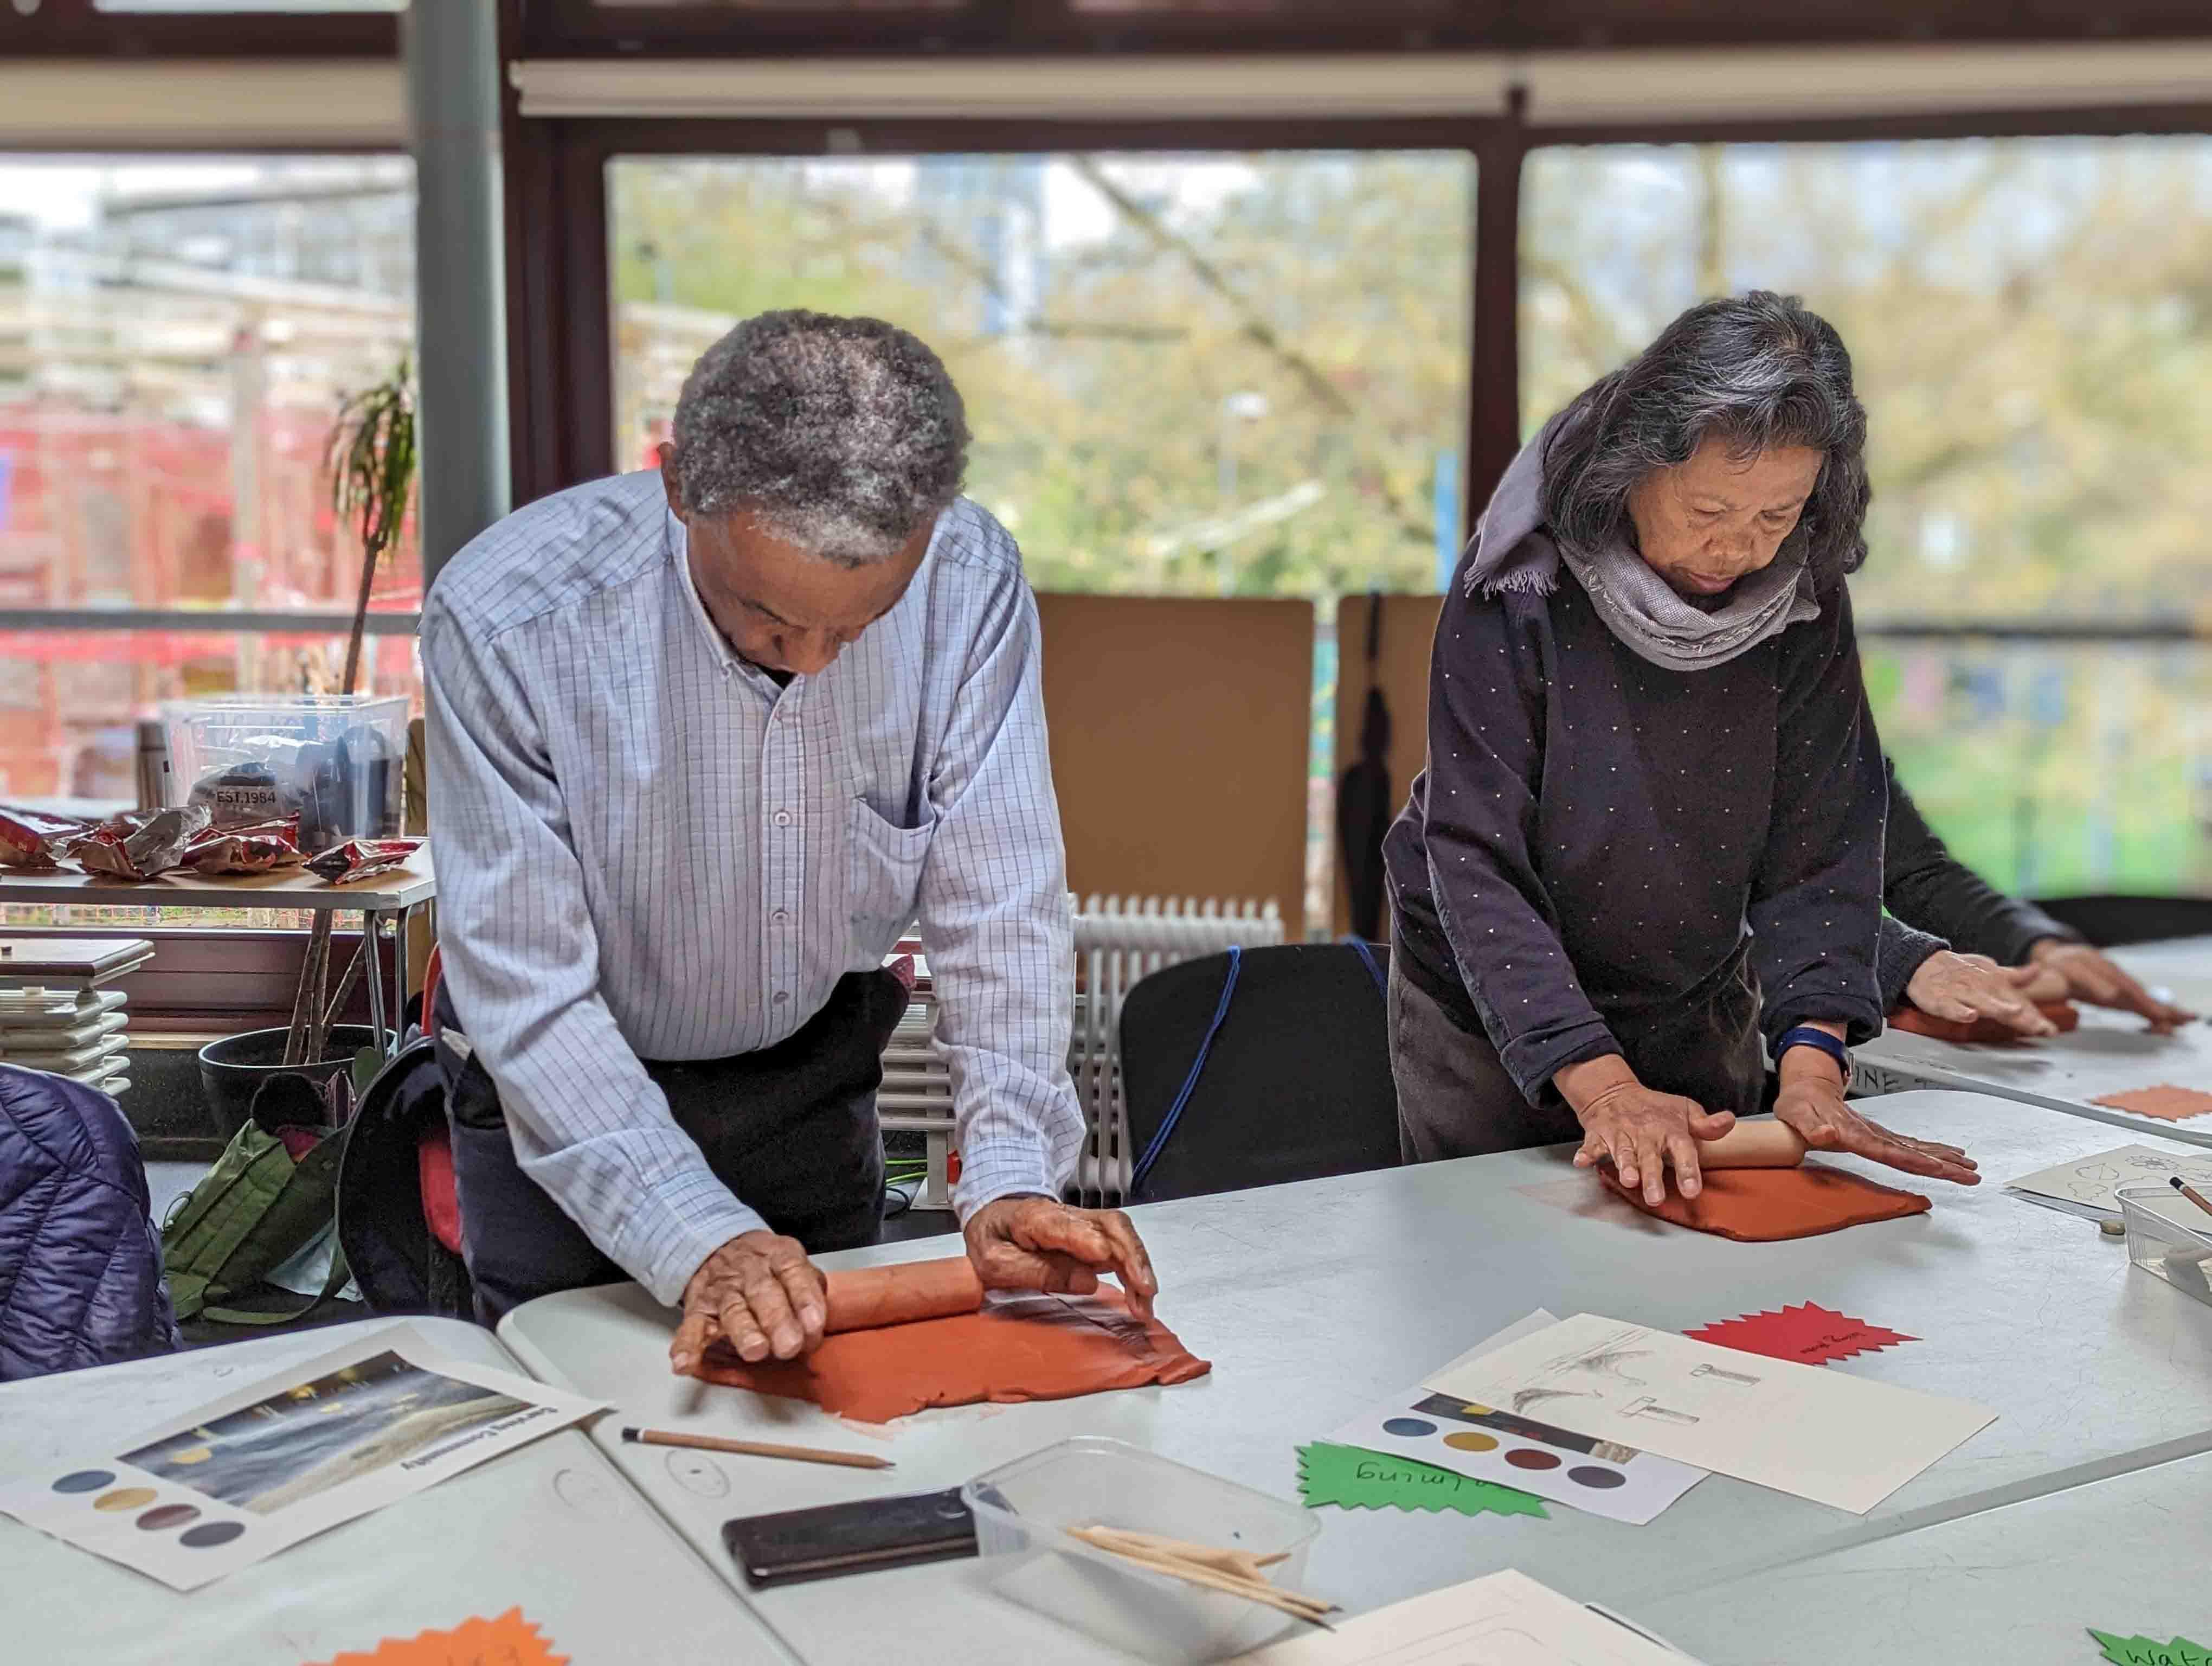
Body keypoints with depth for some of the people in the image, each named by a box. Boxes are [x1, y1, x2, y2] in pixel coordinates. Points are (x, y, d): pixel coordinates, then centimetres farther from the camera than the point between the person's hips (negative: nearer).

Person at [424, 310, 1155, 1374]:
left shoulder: (968, 581, -24)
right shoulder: (505, 620, -32)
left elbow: (999, 906, -20)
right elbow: (527, 991, -30)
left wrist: (1009, 1176, -32)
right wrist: (697, 1242, -38)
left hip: (815, 1069, 3)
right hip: (572, 1090, -2)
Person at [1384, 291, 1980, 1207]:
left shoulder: (1806, 602, -11)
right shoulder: (1516, 591, -24)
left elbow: (1819, 840, -13)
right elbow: (1477, 860, -27)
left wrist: (1811, 1058, -27)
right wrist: (1599, 1083, -36)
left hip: (1699, 1019, 4)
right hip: (1493, 1016, -3)